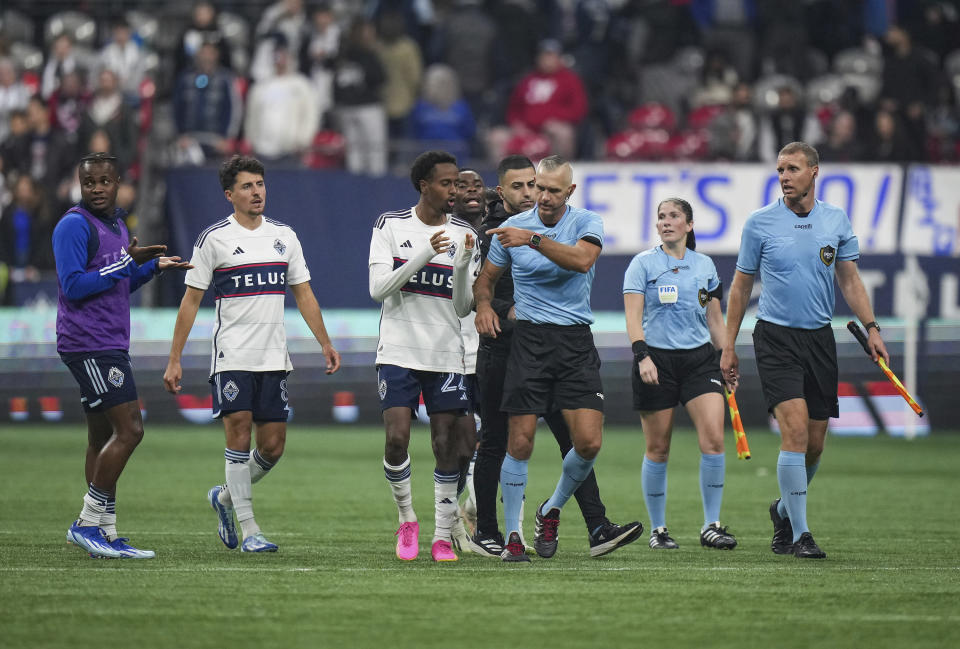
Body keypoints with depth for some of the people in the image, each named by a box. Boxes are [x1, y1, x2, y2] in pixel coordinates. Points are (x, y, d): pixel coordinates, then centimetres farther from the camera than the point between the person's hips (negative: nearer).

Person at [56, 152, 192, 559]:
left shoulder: (116, 225, 18)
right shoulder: (74, 226, -11)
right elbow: (73, 286, -18)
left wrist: (154, 266, 12)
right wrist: (127, 263, -19)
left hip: (111, 345, 10)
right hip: (89, 345, -10)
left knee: (103, 437, 9)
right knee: (129, 429, -14)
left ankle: (104, 534, 11)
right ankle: (88, 522, -10)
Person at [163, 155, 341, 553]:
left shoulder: (284, 236, 10)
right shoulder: (213, 239, -2)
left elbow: (303, 294, 16)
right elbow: (191, 300, 0)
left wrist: (325, 343, 7)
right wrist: (175, 360, -4)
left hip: (274, 357, 4)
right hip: (232, 356, -4)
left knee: (273, 446, 2)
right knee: (239, 436, -11)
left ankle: (225, 498, 27)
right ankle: (248, 531, -5)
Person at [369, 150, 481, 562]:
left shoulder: (464, 235, 6)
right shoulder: (390, 226, 2)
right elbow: (378, 289, -8)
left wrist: (464, 262, -15)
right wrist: (425, 254, -17)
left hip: (447, 355, 2)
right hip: (399, 353, -2)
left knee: (447, 447, -2)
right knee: (396, 438, -13)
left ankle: (442, 536, 7)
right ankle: (406, 520, 9)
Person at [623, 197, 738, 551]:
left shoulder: (705, 265, 11)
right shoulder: (643, 263, 0)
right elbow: (633, 316, -7)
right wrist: (642, 355, -20)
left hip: (699, 358, 2)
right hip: (657, 360, -2)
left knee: (713, 438, -13)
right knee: (657, 448, 1)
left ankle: (710, 526, -7)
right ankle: (657, 528, 13)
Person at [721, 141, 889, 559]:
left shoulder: (837, 221, 5)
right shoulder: (760, 223, -2)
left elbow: (850, 280, 11)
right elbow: (741, 286, 5)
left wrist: (870, 328, -1)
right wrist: (728, 347, 4)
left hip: (820, 337, 3)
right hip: (776, 337, -3)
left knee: (814, 445, 6)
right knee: (795, 430, -19)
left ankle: (784, 510, 34)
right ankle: (799, 535, -15)